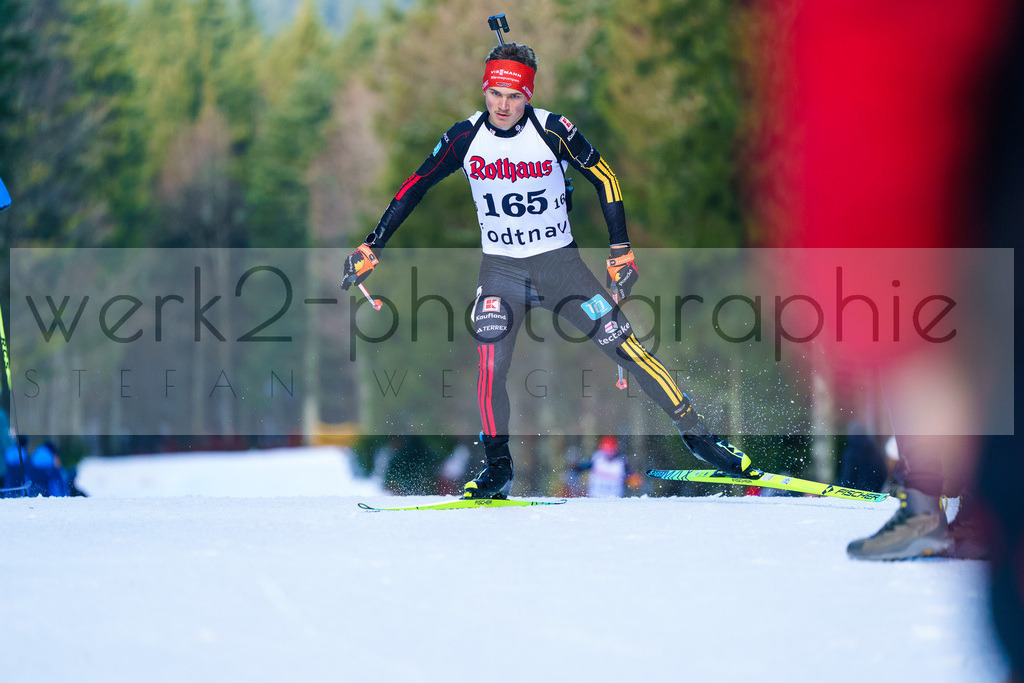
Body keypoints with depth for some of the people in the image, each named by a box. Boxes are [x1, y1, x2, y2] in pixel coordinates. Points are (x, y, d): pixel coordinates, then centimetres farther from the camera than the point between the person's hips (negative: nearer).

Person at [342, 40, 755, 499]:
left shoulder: (554, 131, -14)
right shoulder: (465, 137, -8)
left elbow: (604, 179, -1)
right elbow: (416, 186, 3)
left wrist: (620, 251, -3)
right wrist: (372, 247, 1)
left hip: (559, 261, -1)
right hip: (500, 269, 1)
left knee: (623, 345, -9)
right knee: (491, 365, -19)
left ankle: (693, 431, 2)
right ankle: (497, 469, -3)